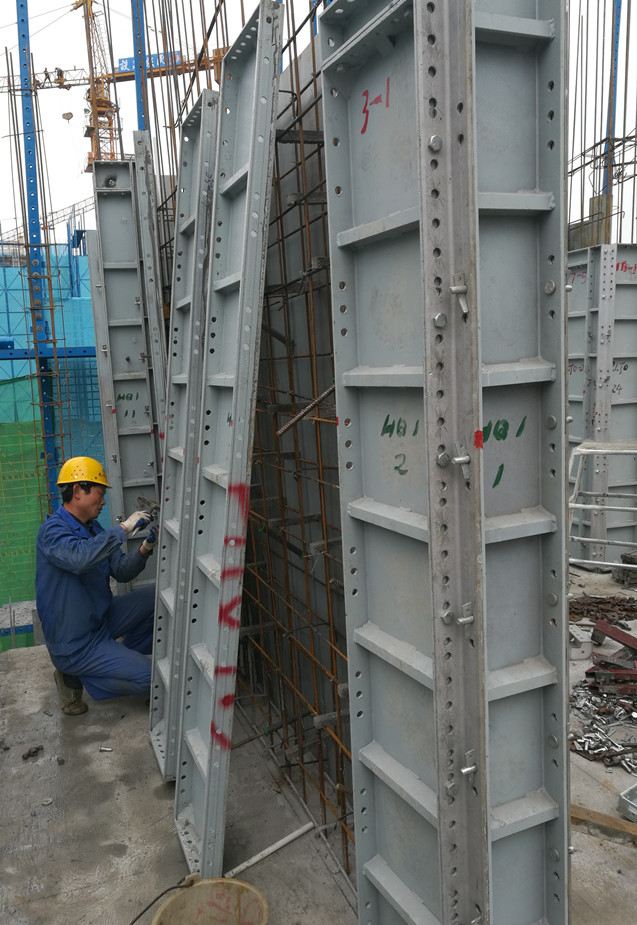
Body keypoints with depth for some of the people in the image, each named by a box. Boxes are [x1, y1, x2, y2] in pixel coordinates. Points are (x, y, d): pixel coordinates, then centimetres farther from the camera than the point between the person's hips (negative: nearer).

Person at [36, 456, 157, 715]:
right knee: (148, 677, -17)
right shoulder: (53, 530, -21)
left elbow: (121, 571, 3)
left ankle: (122, 657, 13)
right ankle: (75, 676, 2)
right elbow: (80, 558, -43)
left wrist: (144, 550, -15)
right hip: (74, 644, -8)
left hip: (101, 619, 8)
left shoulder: (92, 527, 6)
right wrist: (123, 528, -34)